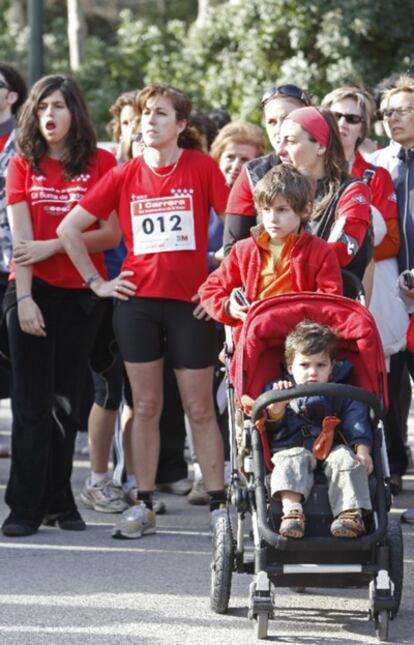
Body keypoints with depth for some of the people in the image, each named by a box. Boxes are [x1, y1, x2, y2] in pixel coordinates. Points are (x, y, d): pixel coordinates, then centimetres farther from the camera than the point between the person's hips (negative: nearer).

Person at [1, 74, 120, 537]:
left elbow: (112, 234, -4)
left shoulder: (101, 164, 1)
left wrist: (53, 245, -12)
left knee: (65, 401, 6)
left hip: (80, 295, 0)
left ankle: (59, 502, 15)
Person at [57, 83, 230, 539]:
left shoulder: (202, 168, -3)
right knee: (145, 406, 6)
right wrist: (96, 282, 4)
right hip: (137, 300, 2)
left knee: (200, 408, 2)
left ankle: (219, 505, 8)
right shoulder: (124, 176, 3)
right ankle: (143, 506, 12)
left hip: (191, 303, -2)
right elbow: (69, 228, 7)